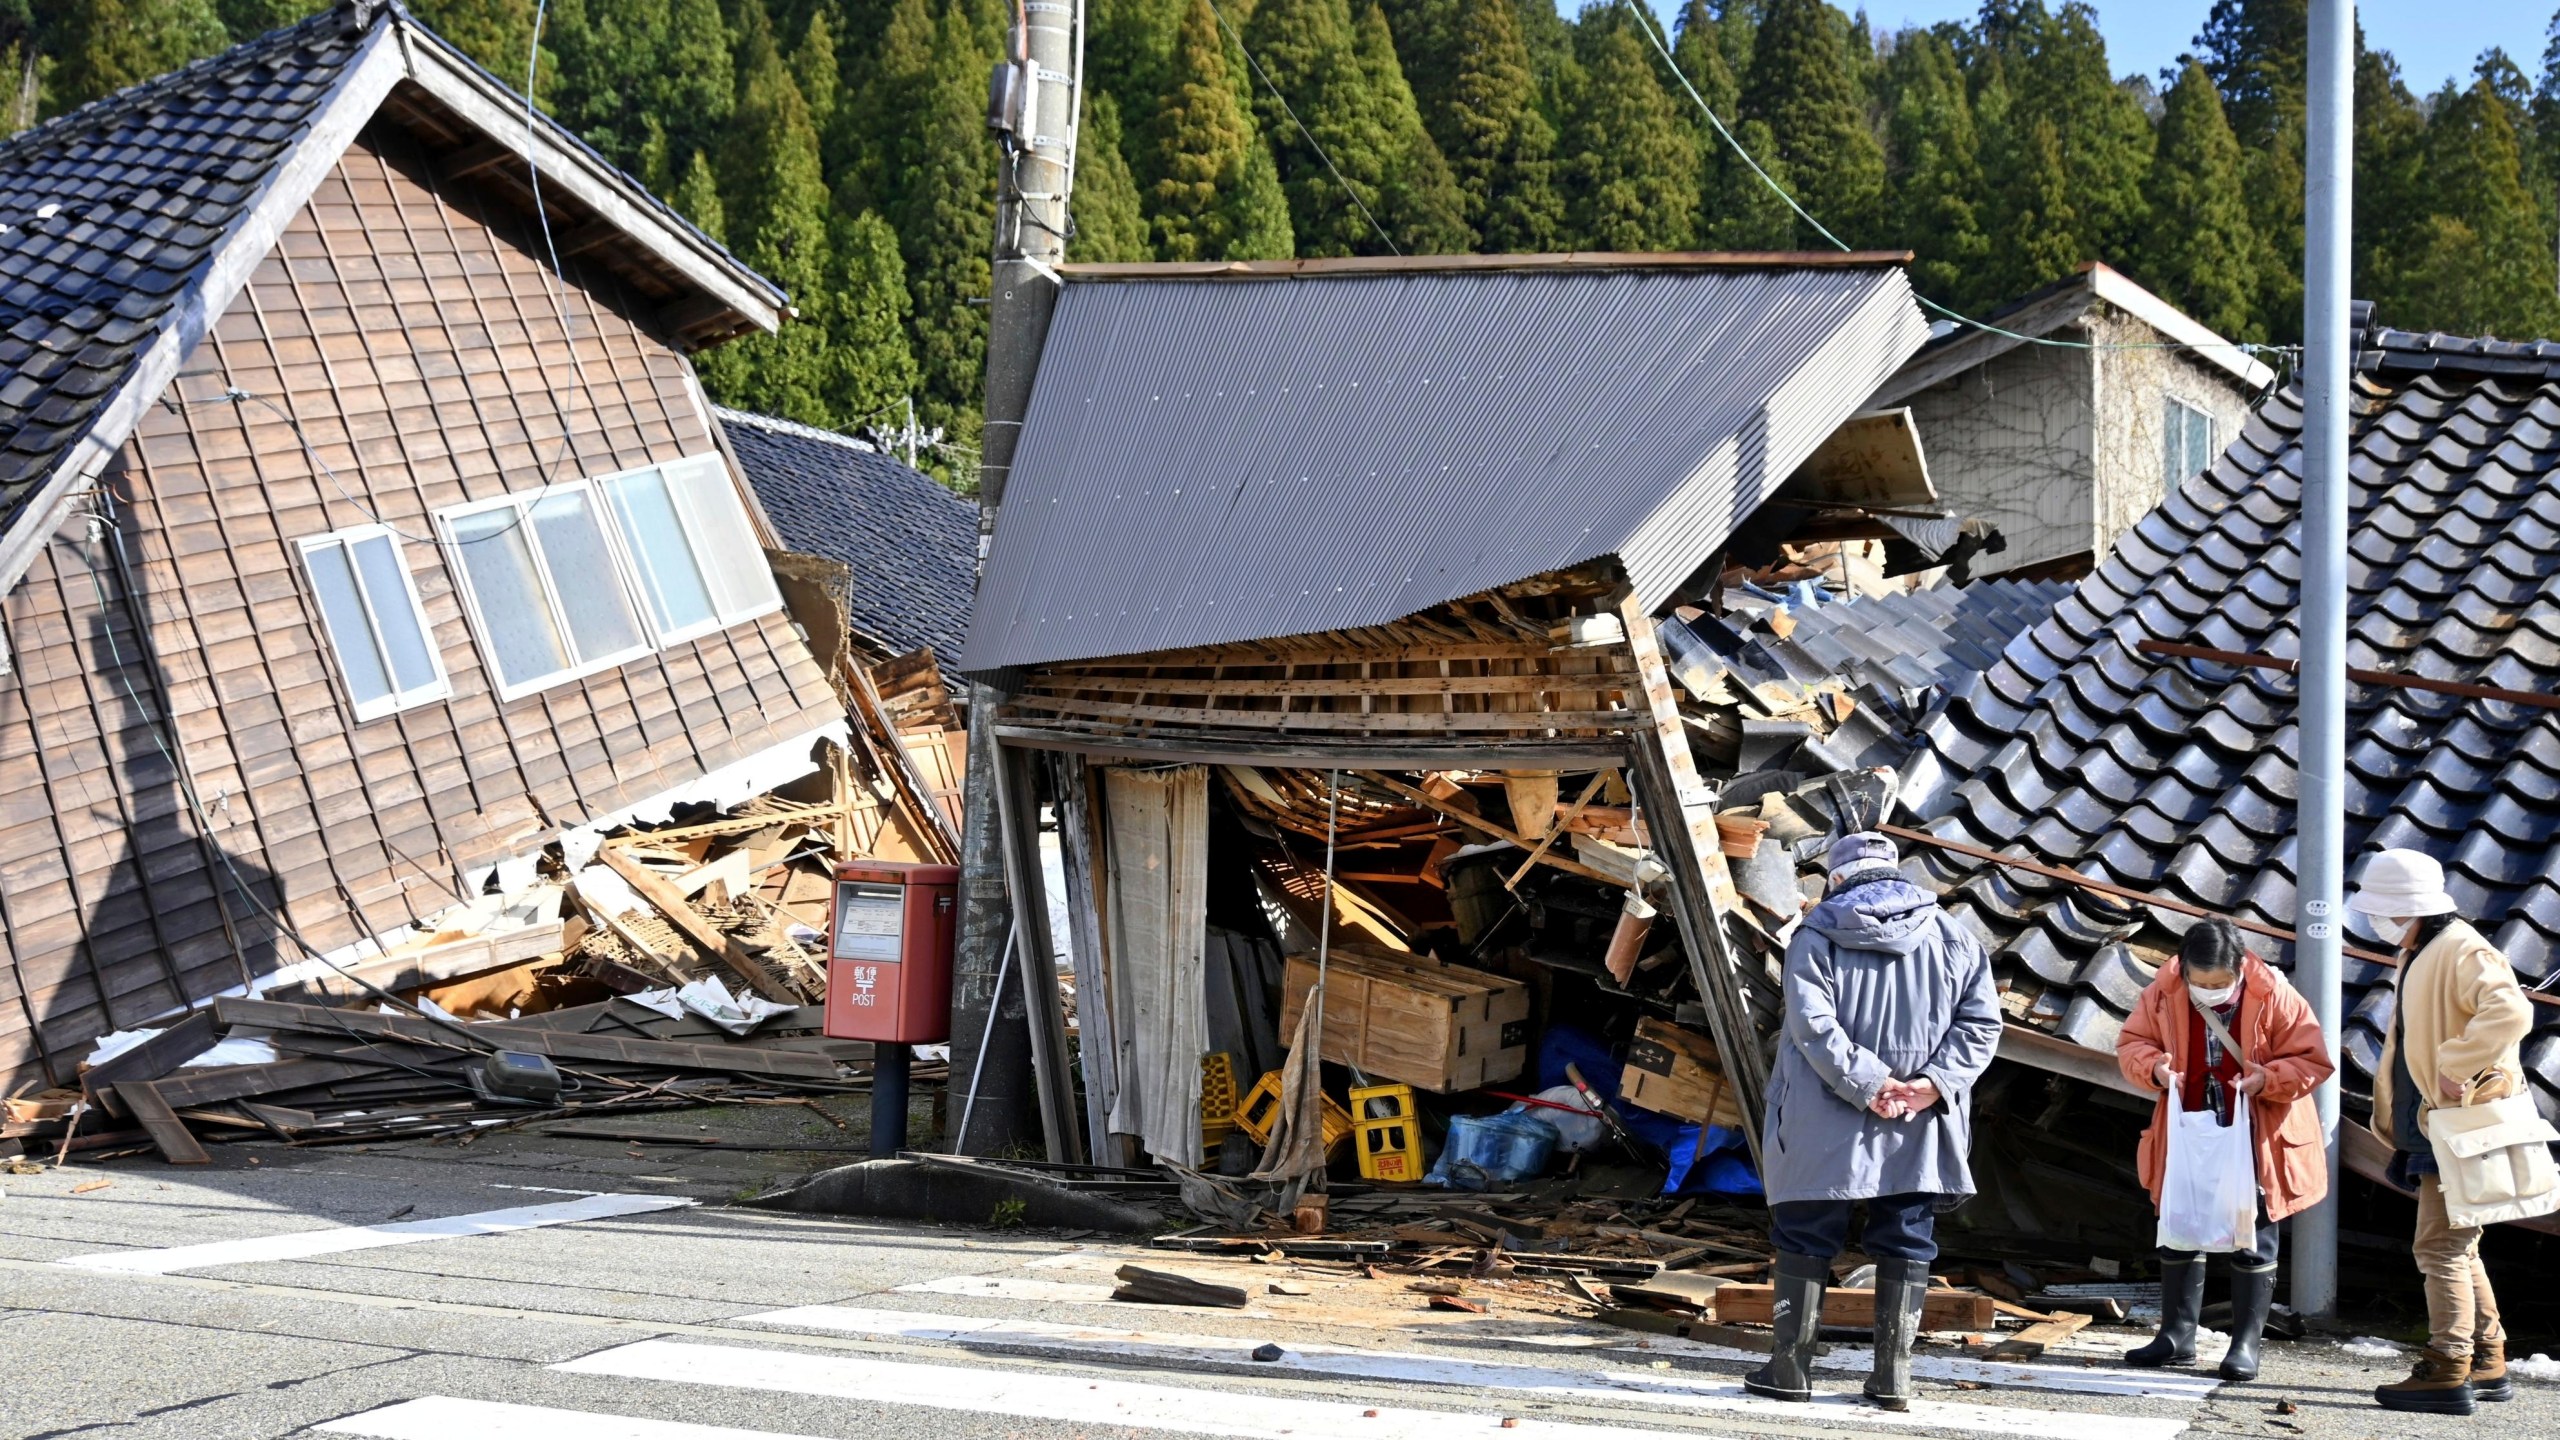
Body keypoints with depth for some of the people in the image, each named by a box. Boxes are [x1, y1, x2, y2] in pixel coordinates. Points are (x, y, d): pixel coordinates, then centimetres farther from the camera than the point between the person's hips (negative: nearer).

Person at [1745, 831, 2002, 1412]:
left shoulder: (1816, 937, -3)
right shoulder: (1953, 938, 7)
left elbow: (1813, 1024, -14)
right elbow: (1981, 1021, -1)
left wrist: (1869, 1084, -15)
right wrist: (1934, 1083, -9)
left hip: (1825, 1126, -2)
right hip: (1919, 1126, 2)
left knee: (1806, 1235, 7)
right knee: (1906, 1240, 9)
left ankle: (1791, 1365, 8)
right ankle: (1893, 1371, 8)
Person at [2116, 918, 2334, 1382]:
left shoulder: (2275, 997, -17)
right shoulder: (2163, 994, -9)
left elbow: (2313, 1061, -11)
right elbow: (2131, 1043, 2)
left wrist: (2266, 1079, -28)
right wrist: (2155, 1067, -20)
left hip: (2254, 1142, -3)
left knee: (2253, 1242, 4)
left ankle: (2246, 1343, 14)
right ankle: (2177, 1335, 24)